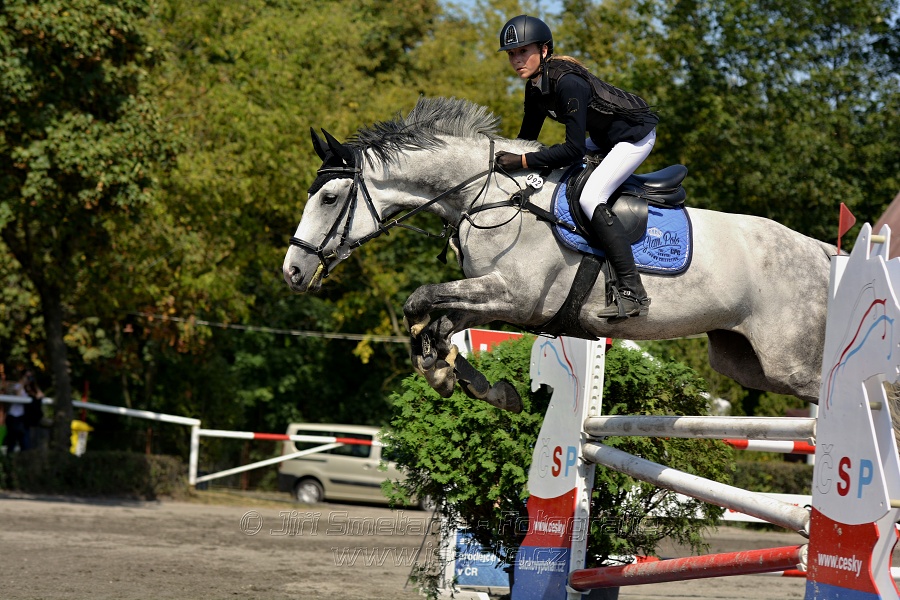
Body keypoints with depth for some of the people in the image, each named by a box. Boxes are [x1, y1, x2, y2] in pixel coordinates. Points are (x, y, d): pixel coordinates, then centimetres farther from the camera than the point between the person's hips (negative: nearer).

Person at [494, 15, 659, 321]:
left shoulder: (567, 82, -29)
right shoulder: (535, 88, -1)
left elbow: (574, 149, -30)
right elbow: (527, 137, 12)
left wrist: (523, 161, -30)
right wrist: (506, 160, 1)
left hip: (635, 134, -10)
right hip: (604, 138, 10)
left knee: (590, 198, -25)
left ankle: (633, 292, -27)